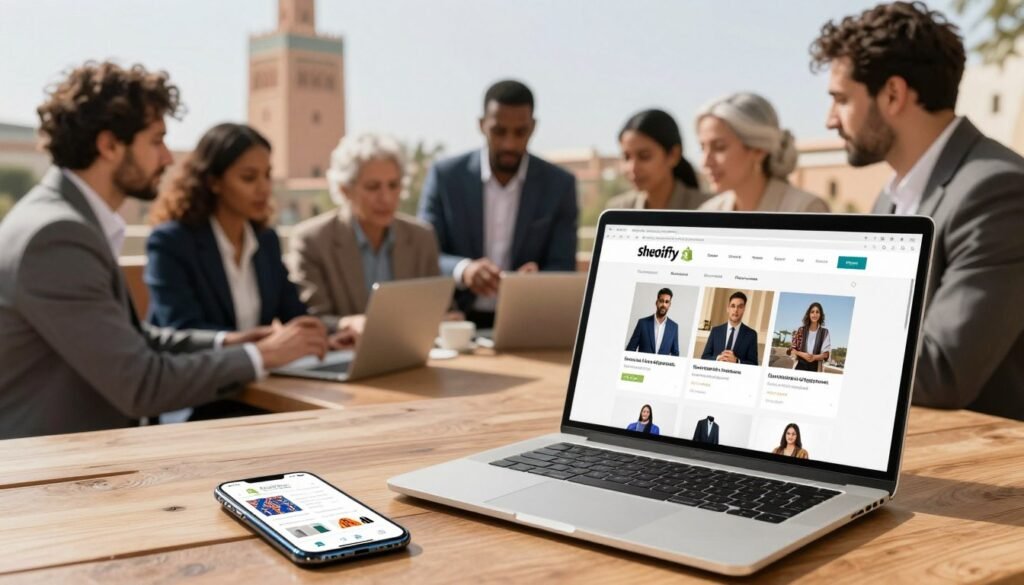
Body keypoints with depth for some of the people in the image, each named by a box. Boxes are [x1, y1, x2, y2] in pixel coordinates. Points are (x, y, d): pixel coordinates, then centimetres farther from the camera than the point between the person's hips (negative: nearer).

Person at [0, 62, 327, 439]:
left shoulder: (73, 217, 8)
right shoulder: (57, 234, -22)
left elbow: (128, 338, 14)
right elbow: (139, 385, -23)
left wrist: (223, 343, 2)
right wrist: (260, 356, -13)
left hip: (70, 447, 8)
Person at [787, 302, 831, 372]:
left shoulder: (824, 332, 1)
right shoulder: (801, 330, 3)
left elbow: (825, 354, 1)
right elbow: (791, 349, 4)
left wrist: (814, 357, -18)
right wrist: (803, 354, -14)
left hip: (815, 368, -1)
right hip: (800, 366, 1)